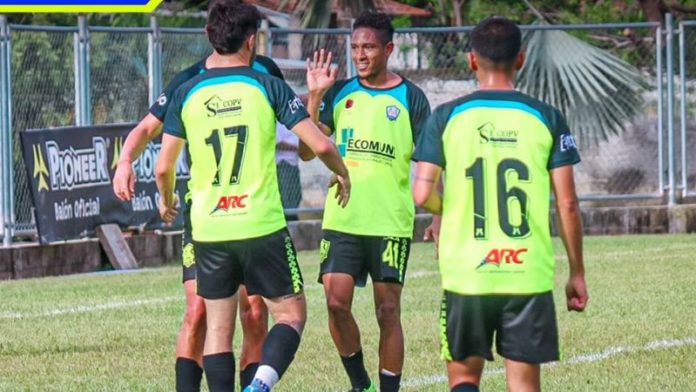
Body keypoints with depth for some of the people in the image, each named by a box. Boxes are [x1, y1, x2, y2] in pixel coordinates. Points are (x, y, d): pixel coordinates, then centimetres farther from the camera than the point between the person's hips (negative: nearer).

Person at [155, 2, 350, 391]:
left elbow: (163, 168, 4)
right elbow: (320, 144, -9)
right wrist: (342, 173, 12)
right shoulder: (267, 87, -5)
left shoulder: (187, 94, 2)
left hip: (209, 229, 3)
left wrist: (166, 200, 26)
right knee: (291, 314, 7)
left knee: (218, 328, 11)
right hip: (262, 225, -3)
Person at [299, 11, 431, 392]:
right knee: (336, 303, -7)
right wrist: (314, 96, -6)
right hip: (341, 219, 2)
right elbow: (307, 151, 2)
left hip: (391, 222, -2)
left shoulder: (410, 99, 1)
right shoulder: (339, 93, 7)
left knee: (388, 312, -1)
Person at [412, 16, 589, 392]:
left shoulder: (446, 117, -1)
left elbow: (422, 194, -5)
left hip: (466, 274, 0)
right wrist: (577, 274, 10)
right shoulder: (546, 118, 0)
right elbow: (567, 204, 0)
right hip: (530, 274, 0)